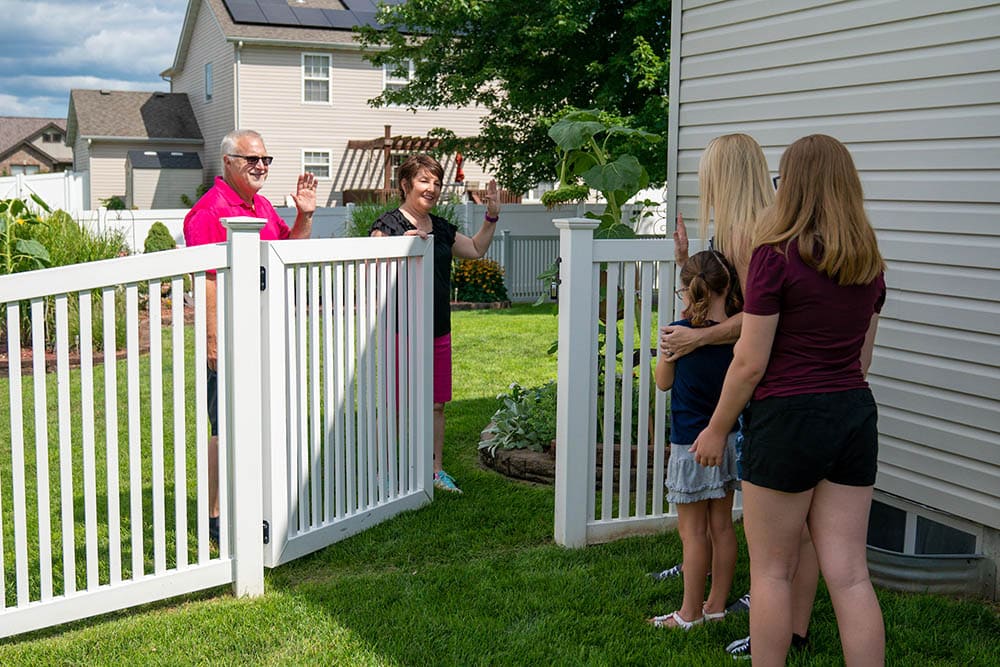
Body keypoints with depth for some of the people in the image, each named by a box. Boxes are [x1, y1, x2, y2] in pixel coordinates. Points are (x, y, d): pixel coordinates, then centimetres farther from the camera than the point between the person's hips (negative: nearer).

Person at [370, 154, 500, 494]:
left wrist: (492, 217, 17)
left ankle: (435, 469, 22)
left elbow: (476, 250, 27)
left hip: (439, 329, 7)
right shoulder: (388, 224, -7)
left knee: (437, 403, 12)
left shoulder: (441, 228, 15)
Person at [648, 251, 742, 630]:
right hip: (728, 438, 5)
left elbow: (663, 382, -2)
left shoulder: (680, 332, -16)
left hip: (690, 444, -5)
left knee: (693, 531, 3)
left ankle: (690, 614, 12)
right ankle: (716, 605, 24)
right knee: (722, 525, 13)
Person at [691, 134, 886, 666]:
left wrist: (716, 429, 0)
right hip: (856, 416, 6)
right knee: (849, 573, 8)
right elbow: (862, 357, 16)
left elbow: (750, 363, -12)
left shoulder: (776, 255, -13)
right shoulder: (870, 261, 7)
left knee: (771, 570, 9)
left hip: (789, 417, -6)